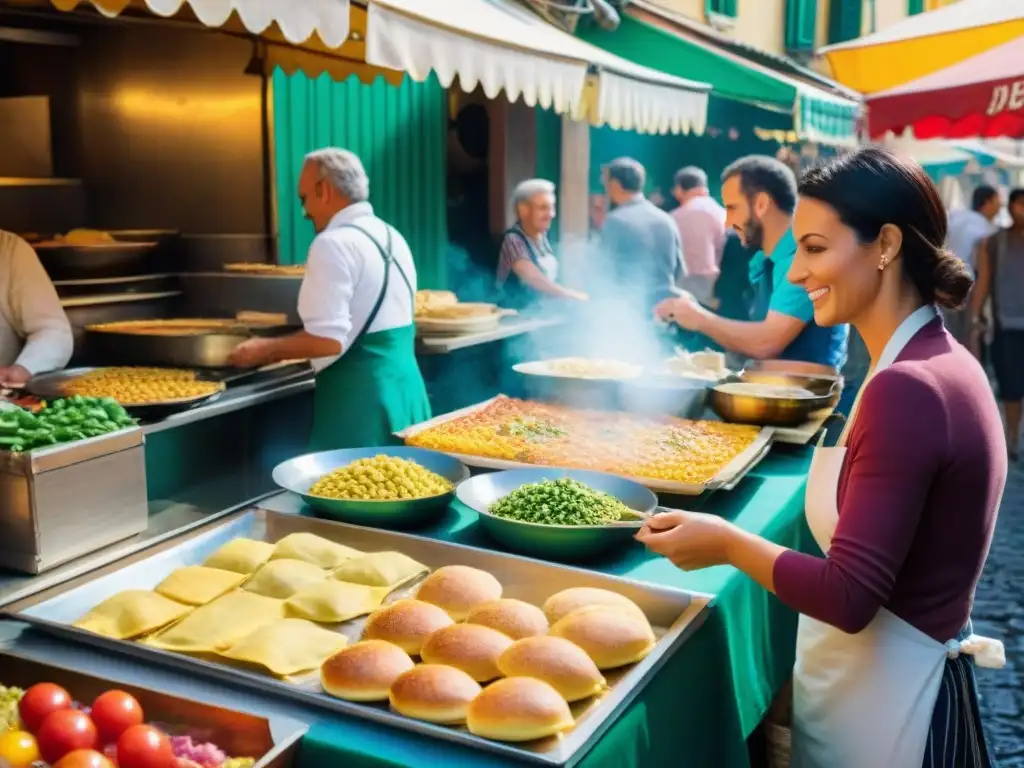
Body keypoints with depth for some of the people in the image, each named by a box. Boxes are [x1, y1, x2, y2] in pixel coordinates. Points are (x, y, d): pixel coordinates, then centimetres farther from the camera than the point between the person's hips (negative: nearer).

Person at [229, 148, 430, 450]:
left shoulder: (335, 244, -14)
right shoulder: (392, 237, 13)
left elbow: (329, 340, -21)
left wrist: (265, 349, -7)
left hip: (361, 397, -9)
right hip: (406, 385, 9)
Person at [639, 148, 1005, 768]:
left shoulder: (907, 387, -24)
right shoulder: (938, 360, 6)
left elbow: (850, 597, -25)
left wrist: (727, 544, -14)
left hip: (885, 688, -9)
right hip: (889, 672, 9)